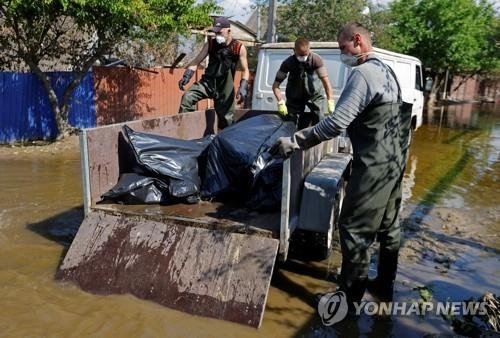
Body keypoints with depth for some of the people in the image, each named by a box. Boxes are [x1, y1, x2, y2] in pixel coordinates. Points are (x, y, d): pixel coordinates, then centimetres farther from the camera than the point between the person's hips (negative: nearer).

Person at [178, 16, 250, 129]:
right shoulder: (210, 44, 0)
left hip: (225, 87, -2)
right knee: (187, 97, -21)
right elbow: (196, 61, 2)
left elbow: (245, 70, -2)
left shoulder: (239, 48, -5)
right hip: (207, 82, 2)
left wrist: (243, 87, -17)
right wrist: (186, 76, -14)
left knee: (226, 119, 2)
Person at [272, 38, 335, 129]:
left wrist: (330, 101, -37)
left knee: (323, 119, -16)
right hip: (294, 97, 1)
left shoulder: (316, 59, -24)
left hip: (314, 94, -1)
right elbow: (275, 85, -20)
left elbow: (325, 81, -27)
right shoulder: (288, 62, -21)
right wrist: (281, 102, -33)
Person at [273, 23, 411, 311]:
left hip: (374, 164, -10)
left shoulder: (363, 74, -19)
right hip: (394, 158, 10)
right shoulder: (386, 70, 12)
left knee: (354, 228, -3)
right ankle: (385, 285, 31)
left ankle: (350, 296, 7)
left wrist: (294, 142, -23)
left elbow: (337, 123, -27)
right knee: (388, 225, 17)